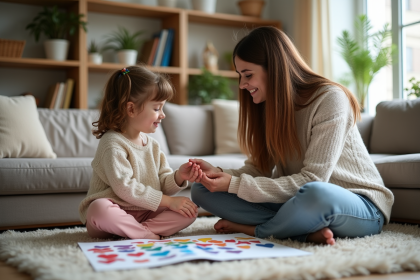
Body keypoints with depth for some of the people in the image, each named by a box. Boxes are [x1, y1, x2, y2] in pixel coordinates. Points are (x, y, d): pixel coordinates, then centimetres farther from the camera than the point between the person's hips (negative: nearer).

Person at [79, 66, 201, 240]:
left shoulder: (152, 144, 11)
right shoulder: (113, 144, -14)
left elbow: (162, 184, 11)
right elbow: (125, 189, -23)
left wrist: (178, 177, -13)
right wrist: (168, 201, -21)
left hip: (144, 214, 7)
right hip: (113, 212, -7)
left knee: (191, 209, -9)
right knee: (100, 208, -39)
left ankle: (141, 231, -25)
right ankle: (152, 236, -28)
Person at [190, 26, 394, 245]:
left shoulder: (329, 99, -17)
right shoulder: (268, 107, 5)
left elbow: (312, 180, -23)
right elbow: (259, 170, 1)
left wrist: (234, 184, -24)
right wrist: (218, 173, -18)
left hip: (362, 207, -6)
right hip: (299, 200, 6)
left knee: (316, 195, -44)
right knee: (202, 190, -6)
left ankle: (251, 229, -12)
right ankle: (307, 232, -18)